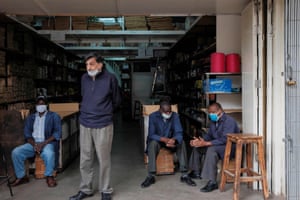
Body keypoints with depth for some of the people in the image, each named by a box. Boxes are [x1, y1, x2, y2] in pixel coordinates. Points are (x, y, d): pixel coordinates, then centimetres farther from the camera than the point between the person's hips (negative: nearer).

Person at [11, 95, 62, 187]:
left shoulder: (54, 116, 4)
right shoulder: (30, 118, 17)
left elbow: (57, 133, -6)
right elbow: (27, 134, 7)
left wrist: (43, 143, -18)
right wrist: (34, 144, -14)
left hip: (48, 142, -4)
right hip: (33, 143, 4)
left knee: (48, 153, -37)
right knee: (16, 152, -18)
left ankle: (49, 176, -15)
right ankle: (21, 177, -1)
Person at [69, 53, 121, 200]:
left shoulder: (110, 78, -7)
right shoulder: (84, 78, 5)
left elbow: (117, 101, 6)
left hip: (103, 125, -4)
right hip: (85, 124, 4)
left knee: (103, 159, 5)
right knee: (85, 159, 11)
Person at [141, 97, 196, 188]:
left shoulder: (175, 116, -12)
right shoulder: (153, 116, -18)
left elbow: (179, 133, -18)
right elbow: (151, 135, -23)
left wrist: (174, 140, -43)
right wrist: (164, 139, -41)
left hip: (171, 140, 2)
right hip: (157, 140, -1)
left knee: (181, 142, -28)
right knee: (153, 143, -36)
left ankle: (184, 175, -24)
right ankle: (151, 176, -31)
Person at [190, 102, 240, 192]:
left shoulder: (229, 121, -20)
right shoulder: (213, 121, 6)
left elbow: (224, 140, -29)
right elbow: (209, 135, 11)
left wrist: (206, 143, -34)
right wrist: (199, 140, -11)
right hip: (219, 146, 9)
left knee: (212, 149, -32)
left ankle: (212, 182, -30)